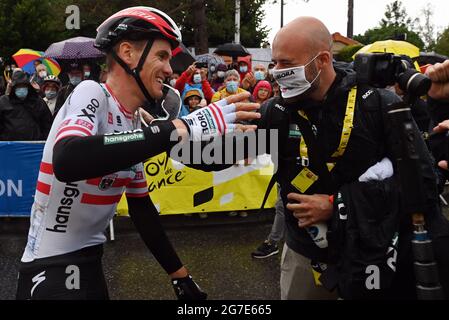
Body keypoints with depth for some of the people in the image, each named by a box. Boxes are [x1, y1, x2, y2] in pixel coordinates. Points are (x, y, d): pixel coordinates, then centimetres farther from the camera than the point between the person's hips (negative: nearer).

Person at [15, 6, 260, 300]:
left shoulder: (135, 124, 6)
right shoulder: (92, 93, -17)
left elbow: (141, 207, 14)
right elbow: (68, 161, -38)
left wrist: (180, 275, 14)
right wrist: (185, 127, -40)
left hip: (90, 261, 8)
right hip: (53, 267, -8)